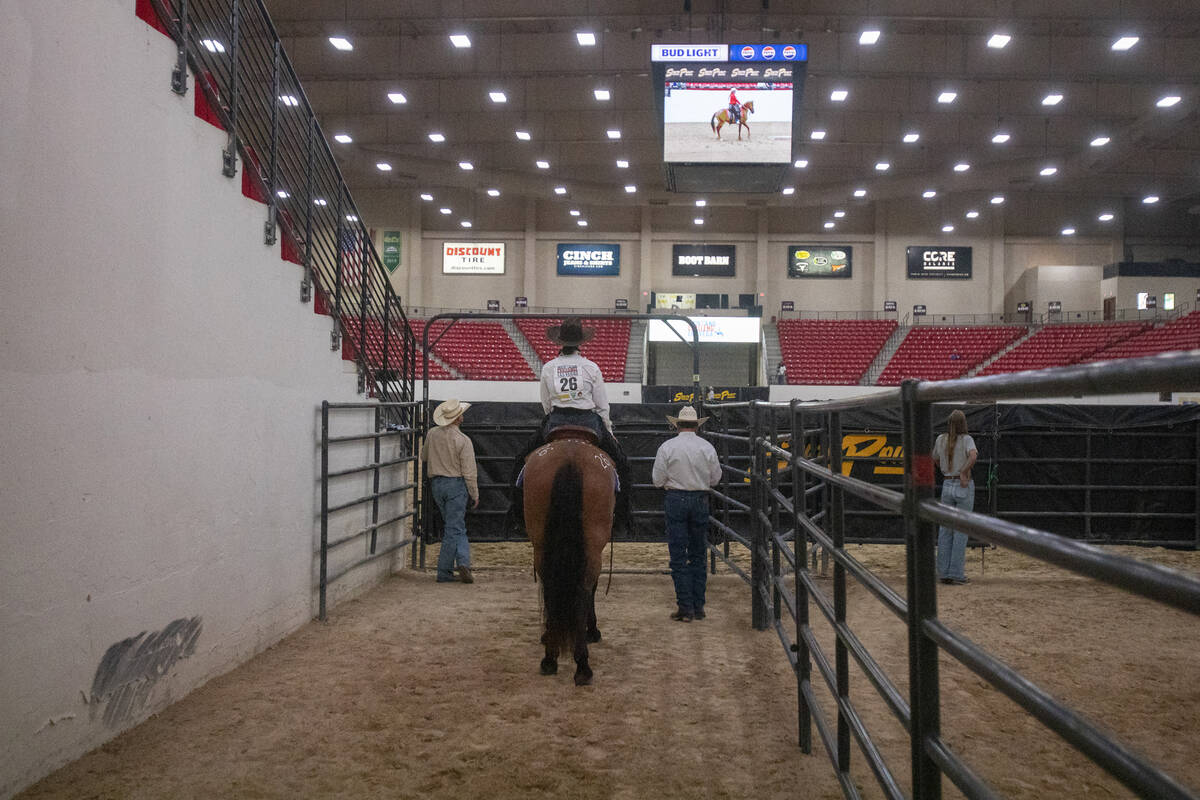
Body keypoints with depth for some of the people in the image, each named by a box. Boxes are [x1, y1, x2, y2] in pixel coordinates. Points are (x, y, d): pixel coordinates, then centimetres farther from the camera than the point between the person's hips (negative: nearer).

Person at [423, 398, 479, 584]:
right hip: (456, 485, -5)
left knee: (456, 526, 16)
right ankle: (444, 572, -2)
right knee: (454, 528, 1)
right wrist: (475, 495, -4)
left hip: (436, 483, 5)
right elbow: (469, 472, -13)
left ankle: (463, 561, 8)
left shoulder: (432, 434, -1)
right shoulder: (463, 440, -16)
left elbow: (424, 456, 17)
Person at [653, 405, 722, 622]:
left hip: (676, 500, -3)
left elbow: (658, 479, -6)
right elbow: (715, 478, 6)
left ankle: (686, 607, 1)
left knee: (678, 556, 2)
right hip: (700, 500, 3)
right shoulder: (707, 448, 0)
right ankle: (698, 606, 16)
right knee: (698, 555, 13)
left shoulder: (667, 447, -7)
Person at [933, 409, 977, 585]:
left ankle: (943, 573, 11)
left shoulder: (941, 439, 4)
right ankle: (956, 574, 0)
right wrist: (964, 473, -17)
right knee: (961, 530, 1)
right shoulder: (966, 439, -9)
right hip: (964, 486, -4)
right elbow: (973, 456, -27)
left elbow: (935, 461, 17)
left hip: (947, 485, 4)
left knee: (945, 530, 9)